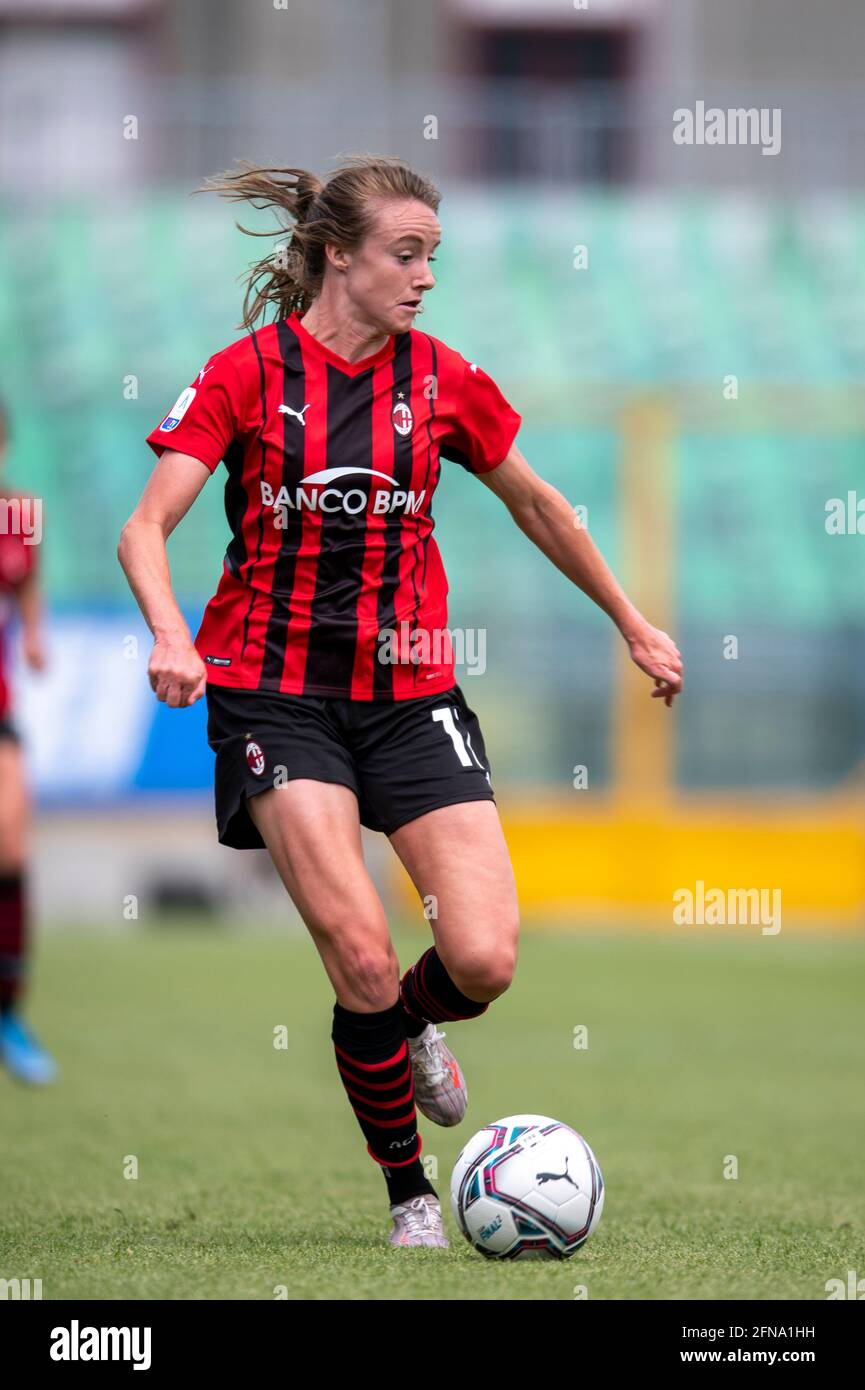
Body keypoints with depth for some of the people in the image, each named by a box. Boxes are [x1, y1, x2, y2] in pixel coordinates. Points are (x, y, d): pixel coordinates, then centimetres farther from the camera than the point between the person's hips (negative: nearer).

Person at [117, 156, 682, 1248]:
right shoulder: (249, 373, -5)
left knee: (484, 962, -12)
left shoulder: (442, 379, 4)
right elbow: (146, 527, -12)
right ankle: (409, 1195, 4)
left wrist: (634, 626, 25)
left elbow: (534, 505, 20)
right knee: (362, 958, -17)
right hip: (276, 695, -3)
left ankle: (409, 1024, 25)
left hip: (408, 690, 3)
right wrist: (171, 635, -31)